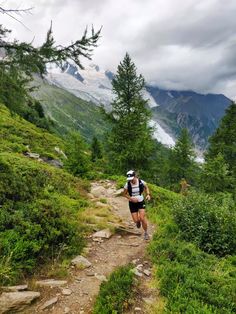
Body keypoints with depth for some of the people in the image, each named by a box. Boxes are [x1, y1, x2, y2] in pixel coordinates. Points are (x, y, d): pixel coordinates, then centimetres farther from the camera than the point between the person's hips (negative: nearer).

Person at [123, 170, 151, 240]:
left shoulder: (141, 182, -17)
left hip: (141, 202, -1)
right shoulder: (127, 184, -17)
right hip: (132, 203, 1)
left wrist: (148, 194, -11)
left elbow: (146, 187, 5)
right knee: (136, 220, -3)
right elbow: (125, 194, -3)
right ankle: (138, 221, 37)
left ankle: (146, 233, 13)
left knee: (142, 218, -12)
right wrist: (131, 198, -19)